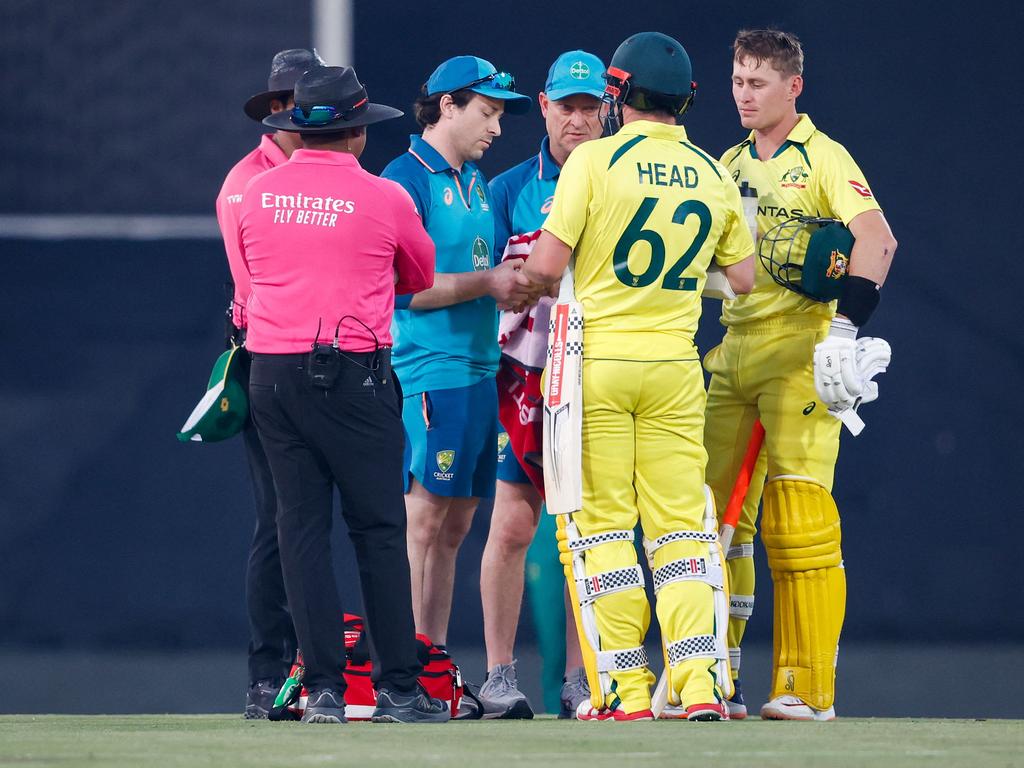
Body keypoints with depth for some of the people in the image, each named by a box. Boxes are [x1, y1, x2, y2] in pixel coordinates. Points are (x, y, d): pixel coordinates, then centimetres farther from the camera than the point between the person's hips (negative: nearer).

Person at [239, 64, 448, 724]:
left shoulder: (257, 194, 7)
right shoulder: (384, 199, -3)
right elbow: (422, 280, 14)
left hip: (271, 370, 4)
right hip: (353, 370, -4)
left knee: (302, 526, 6)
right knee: (378, 528, 1)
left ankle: (323, 688, 2)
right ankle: (399, 689, 2)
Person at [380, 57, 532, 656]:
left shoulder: (477, 182, 19)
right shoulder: (407, 179, -8)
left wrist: (515, 276, 3)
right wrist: (486, 281, -15)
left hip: (480, 372, 9)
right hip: (430, 374, -9)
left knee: (454, 526, 9)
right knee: (424, 521, -8)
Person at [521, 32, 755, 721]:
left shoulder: (596, 161, -7)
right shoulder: (714, 177, 5)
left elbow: (546, 266, -11)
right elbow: (744, 278, 13)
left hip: (597, 357, -3)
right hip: (674, 365, 3)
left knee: (605, 524, 2)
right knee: (680, 526, 4)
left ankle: (628, 689, 0)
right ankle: (699, 680, -9)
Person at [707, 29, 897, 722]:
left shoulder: (823, 159, -4)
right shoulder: (728, 167, 16)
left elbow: (877, 240, -17)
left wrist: (845, 326, -26)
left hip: (799, 353, -7)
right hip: (732, 353, 7)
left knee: (798, 522, -10)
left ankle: (809, 690, -8)